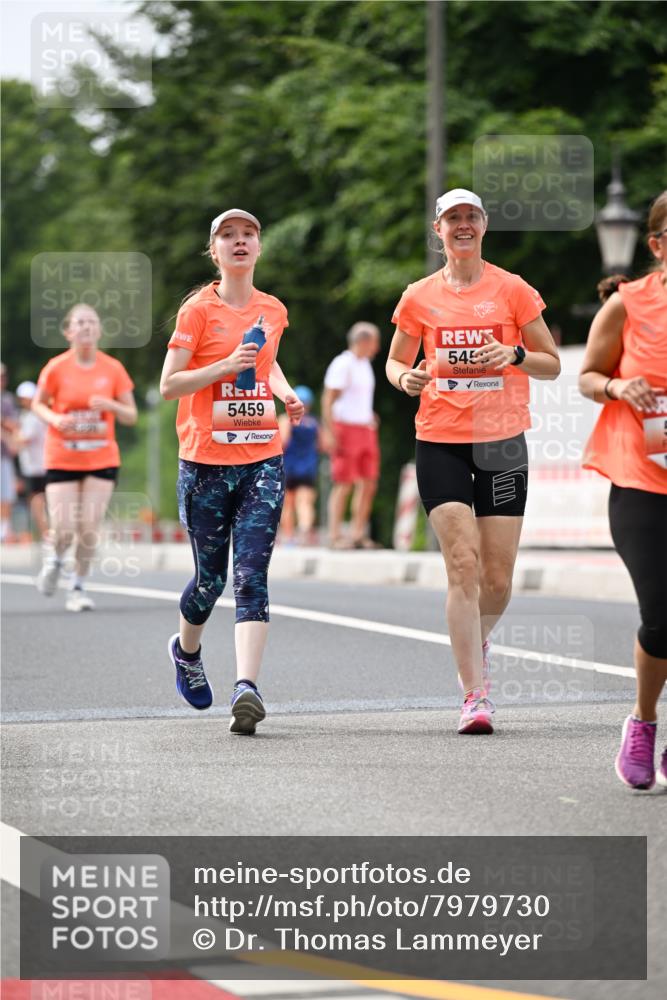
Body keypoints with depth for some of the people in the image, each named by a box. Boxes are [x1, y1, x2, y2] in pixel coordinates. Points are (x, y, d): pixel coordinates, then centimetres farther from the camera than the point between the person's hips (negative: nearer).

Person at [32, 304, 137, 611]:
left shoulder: (113, 369, -2)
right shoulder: (56, 368, -6)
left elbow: (131, 416, 3)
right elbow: (38, 404, 8)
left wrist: (110, 405, -18)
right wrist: (54, 419, -14)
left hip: (102, 459, 1)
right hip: (62, 459, -1)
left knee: (90, 528, -5)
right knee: (64, 529, -7)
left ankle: (78, 587, 14)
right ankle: (54, 560, 28)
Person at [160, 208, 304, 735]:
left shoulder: (273, 310, 11)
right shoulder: (199, 310, -3)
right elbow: (168, 384, -7)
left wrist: (286, 394, 12)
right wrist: (225, 366, -19)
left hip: (263, 459, 2)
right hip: (206, 461, -2)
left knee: (252, 575, -12)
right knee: (211, 578, 6)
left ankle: (247, 687, -21)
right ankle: (186, 649, 38)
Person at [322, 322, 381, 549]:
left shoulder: (365, 364, 16)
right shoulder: (342, 364, -11)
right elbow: (328, 400, -15)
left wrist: (370, 418, 15)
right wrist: (330, 433, -19)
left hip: (365, 429, 8)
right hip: (346, 428, -8)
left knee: (368, 483, 5)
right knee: (344, 484, -7)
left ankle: (359, 534, 10)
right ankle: (335, 536, -3)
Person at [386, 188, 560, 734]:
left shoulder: (512, 290, 3)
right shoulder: (419, 297, 6)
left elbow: (553, 364, 6)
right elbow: (394, 362, 18)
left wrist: (515, 354, -14)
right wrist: (406, 377, -6)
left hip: (503, 442, 0)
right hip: (440, 442, 0)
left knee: (498, 577, 0)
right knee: (463, 563, -14)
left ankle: (477, 643, 34)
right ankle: (475, 694, -13)